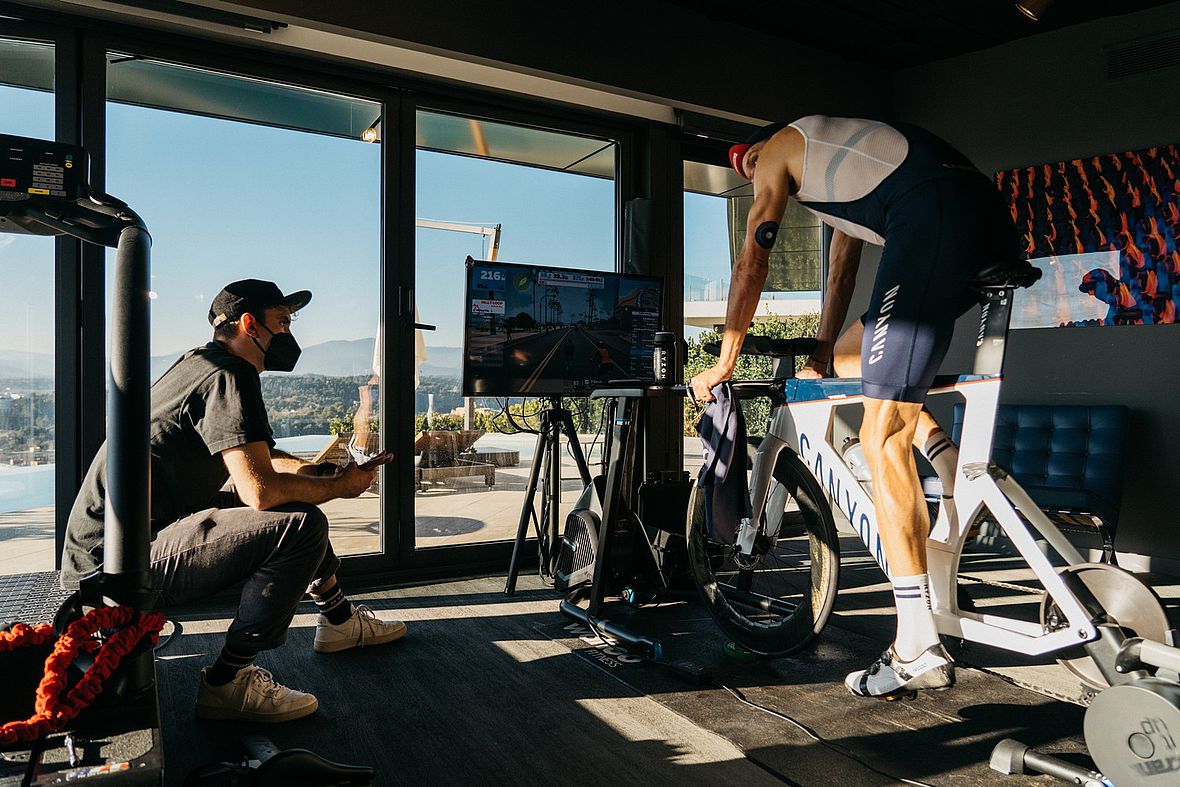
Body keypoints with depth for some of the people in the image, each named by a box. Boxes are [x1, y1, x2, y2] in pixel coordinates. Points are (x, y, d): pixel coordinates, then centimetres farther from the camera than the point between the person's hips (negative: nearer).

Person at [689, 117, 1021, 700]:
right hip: (993, 220, 9)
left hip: (932, 219, -9)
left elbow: (751, 264, 15)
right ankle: (950, 462, 6)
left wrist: (723, 364, 21)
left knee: (882, 437, -9)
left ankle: (919, 649, -8)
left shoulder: (779, 147, 19)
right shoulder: (842, 160, 40)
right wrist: (822, 355, 48)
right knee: (854, 352, 26)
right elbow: (842, 268, 42)